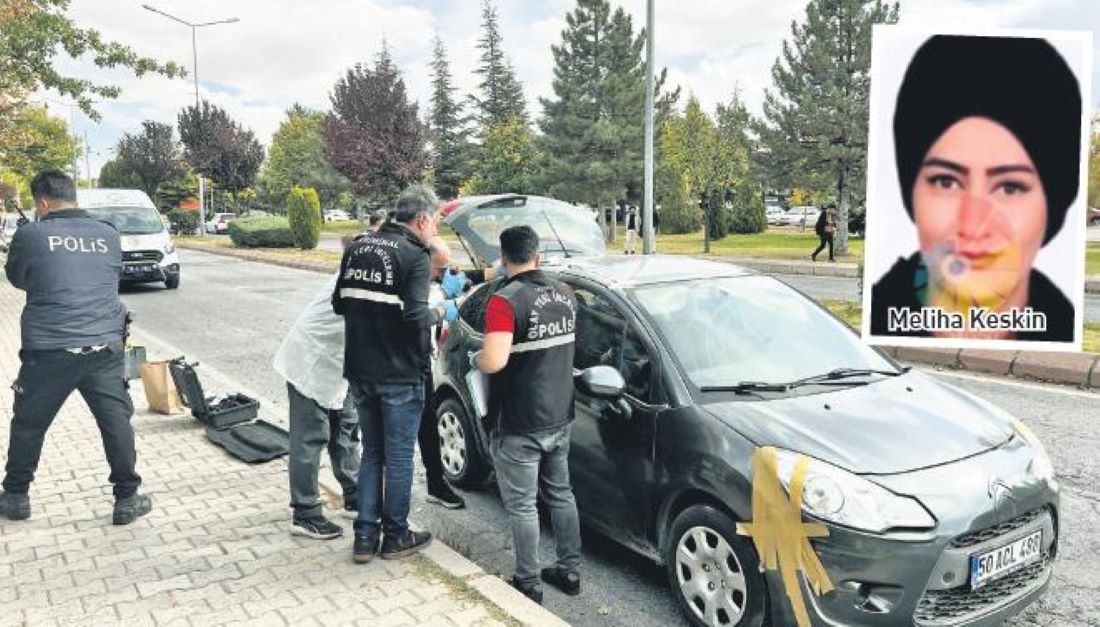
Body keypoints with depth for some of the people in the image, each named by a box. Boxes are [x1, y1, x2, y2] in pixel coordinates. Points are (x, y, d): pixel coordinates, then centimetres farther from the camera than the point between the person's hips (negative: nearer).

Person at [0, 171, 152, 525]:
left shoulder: (30, 235, -4)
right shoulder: (109, 235, 4)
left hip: (49, 350, -1)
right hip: (105, 347, 2)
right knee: (116, 422, 5)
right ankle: (127, 499, 9)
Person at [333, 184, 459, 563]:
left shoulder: (358, 247, 8)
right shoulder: (414, 256, -13)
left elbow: (340, 304, 12)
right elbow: (414, 317, -23)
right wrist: (441, 313, -5)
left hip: (360, 371, 6)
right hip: (399, 375, -6)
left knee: (372, 453, 18)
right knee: (399, 457, 8)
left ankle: (365, 536, 21)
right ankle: (395, 537, 21)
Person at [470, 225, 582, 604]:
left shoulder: (506, 301, -20)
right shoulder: (565, 294, 2)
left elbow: (494, 361, -29)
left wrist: (474, 359, -10)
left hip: (520, 426, -7)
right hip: (559, 418, 7)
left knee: (522, 506, 6)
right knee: (560, 495, 19)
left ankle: (528, 584, 17)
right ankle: (570, 571, 29)